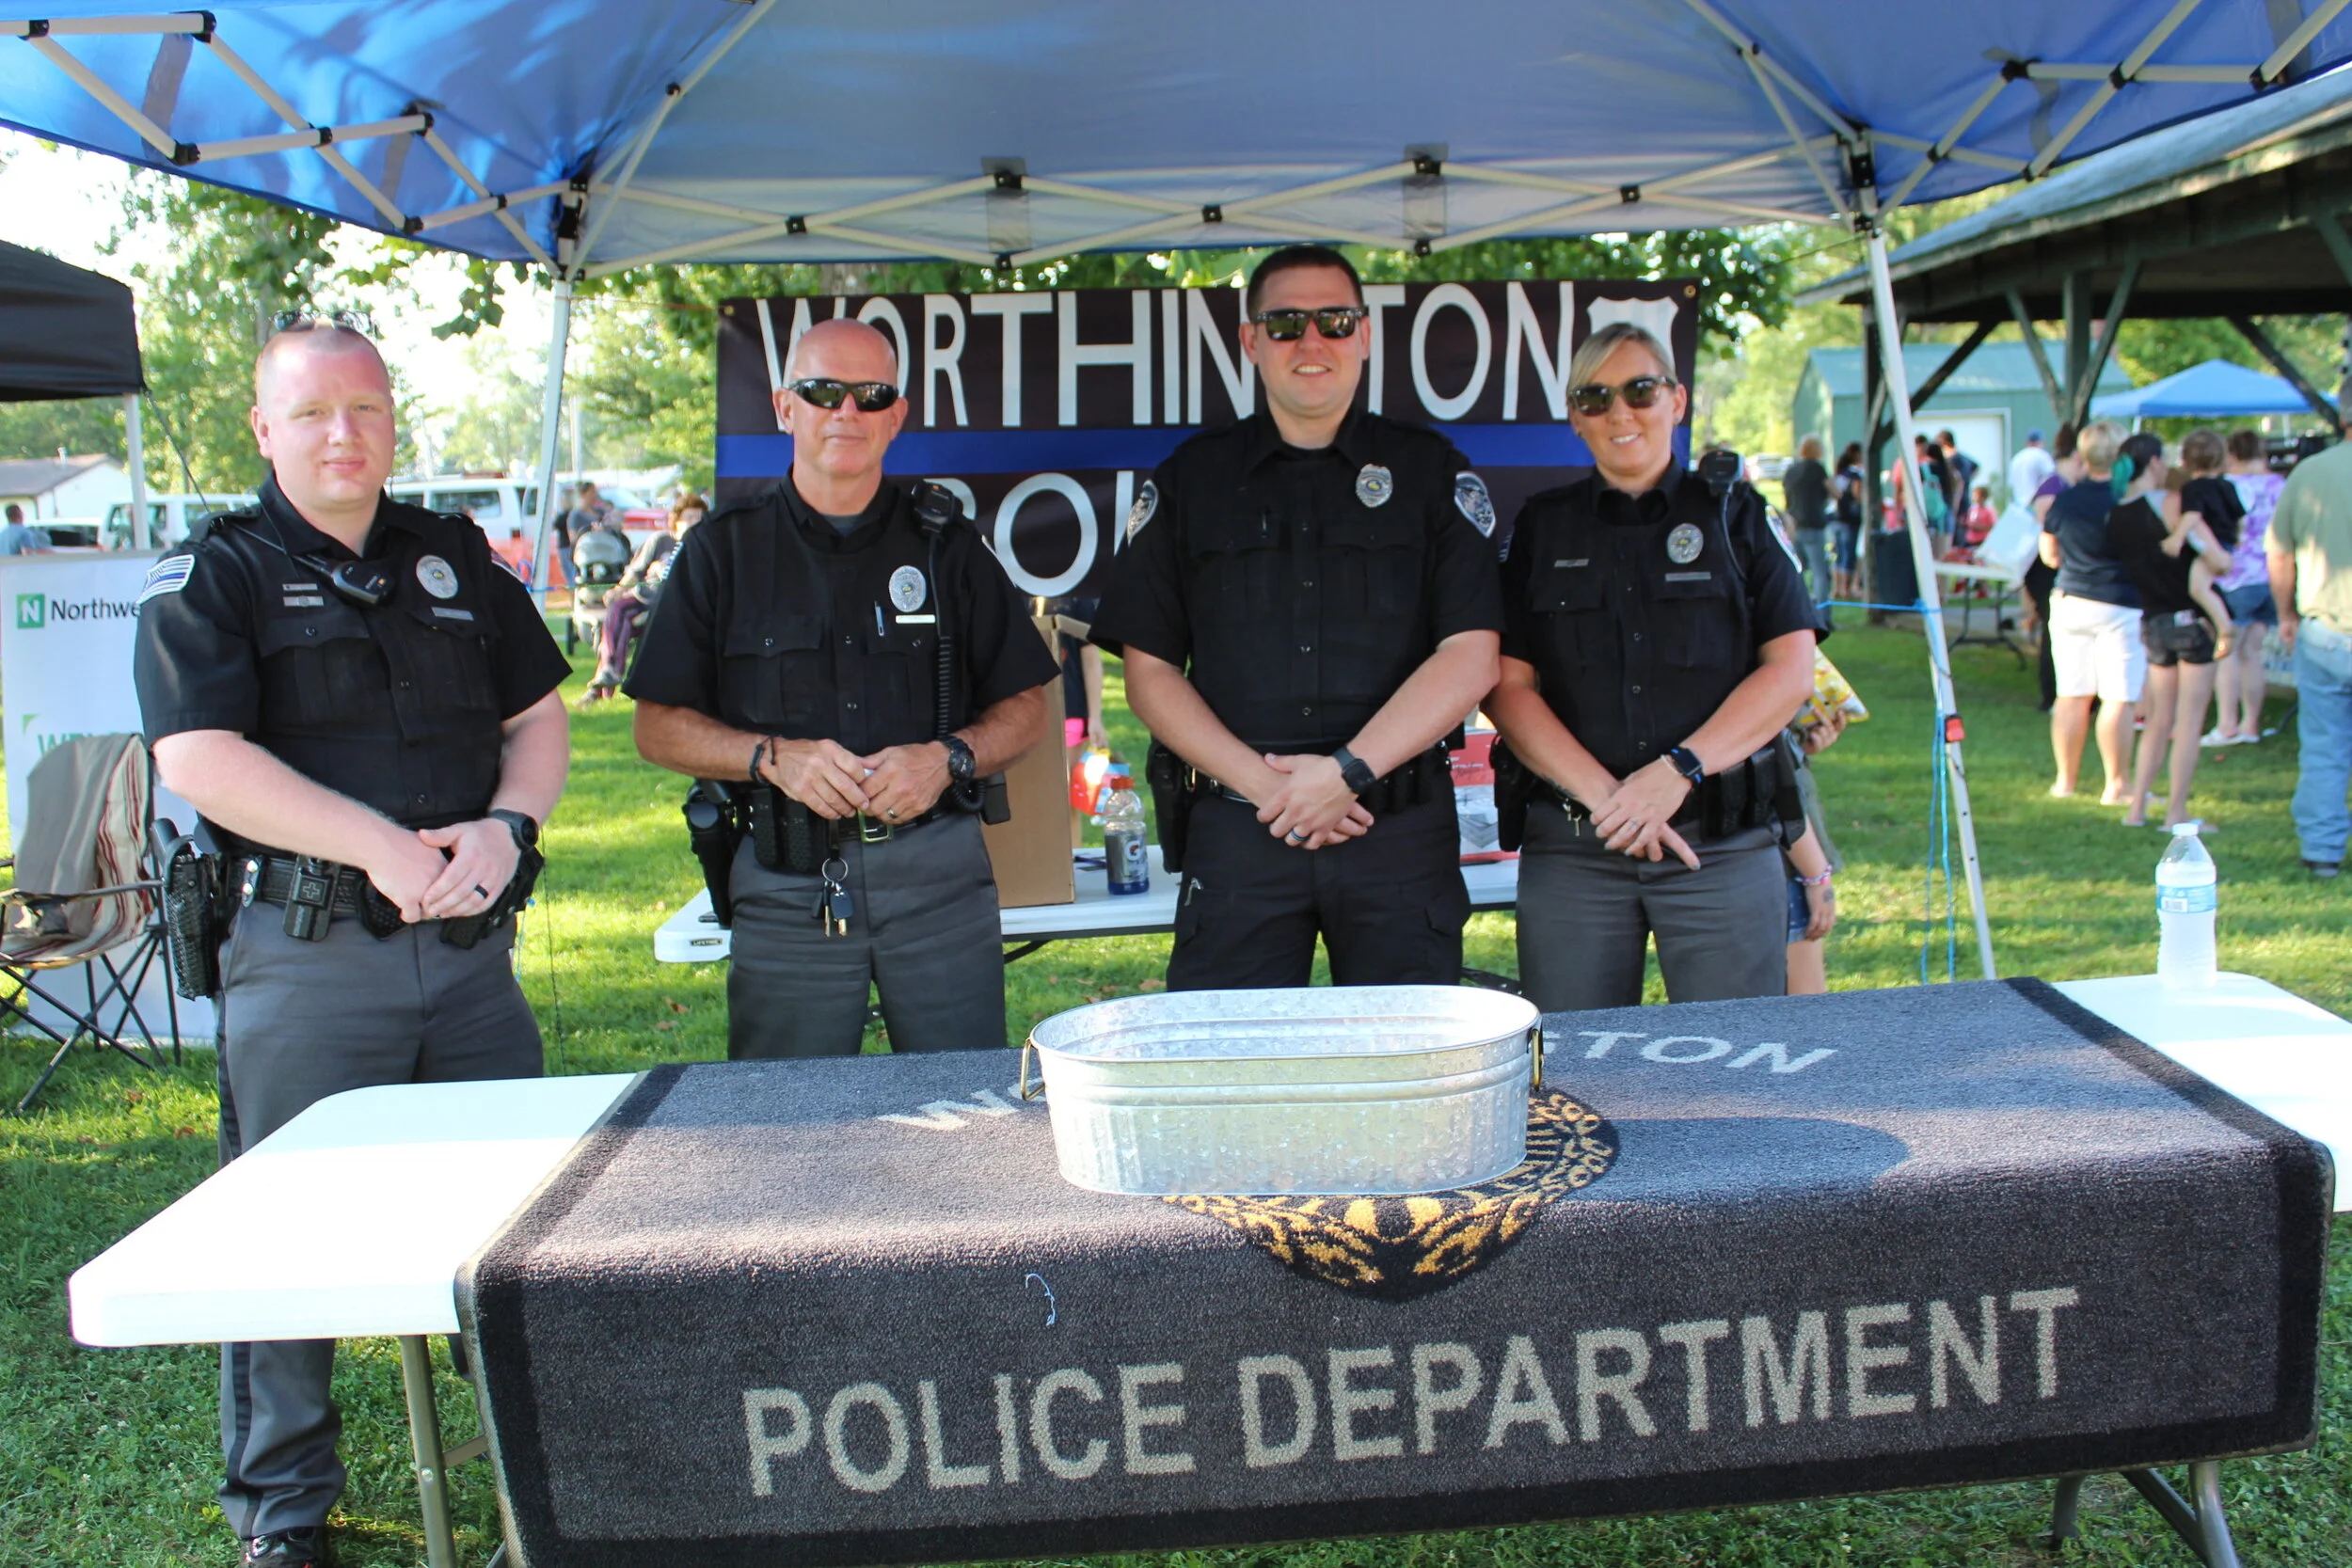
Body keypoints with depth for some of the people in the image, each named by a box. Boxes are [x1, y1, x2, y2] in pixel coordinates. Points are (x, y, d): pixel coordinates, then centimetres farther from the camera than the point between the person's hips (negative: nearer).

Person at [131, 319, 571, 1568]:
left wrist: (507, 827, -5)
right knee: (289, 1232, 3)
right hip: (306, 957, -4)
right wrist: (383, 848, -17)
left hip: (471, 945, 5)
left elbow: (539, 715, 15)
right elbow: (199, 758, -14)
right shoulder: (212, 576, -1)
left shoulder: (455, 559, 14)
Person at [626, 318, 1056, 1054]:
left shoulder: (945, 541, 10)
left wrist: (948, 758, -9)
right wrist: (774, 757, -11)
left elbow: (1025, 710, 11)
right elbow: (658, 729, 6)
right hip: (787, 886, 0)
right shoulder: (724, 549, 8)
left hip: (939, 877, 1)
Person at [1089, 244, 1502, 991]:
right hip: (1236, 830, 0)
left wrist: (1349, 771, -12)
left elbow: (1470, 657, -1)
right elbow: (1149, 669, 6)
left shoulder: (1430, 471, 8)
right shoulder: (1188, 481, 10)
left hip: (1400, 827, 0)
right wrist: (1261, 783, -8)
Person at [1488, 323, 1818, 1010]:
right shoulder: (1543, 528, 11)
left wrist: (1677, 773, -12)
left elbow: (1790, 671, 1)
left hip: (1725, 846, -1)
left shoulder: (1733, 515, 9)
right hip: (1571, 849, 1)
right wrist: (1603, 795, -11)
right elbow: (1507, 685, 2)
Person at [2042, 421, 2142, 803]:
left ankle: (2065, 779, 14)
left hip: (2069, 601, 5)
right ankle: (2117, 785, -1)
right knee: (2118, 698, -2)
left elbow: (2049, 555, 13)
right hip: (2119, 606, -5)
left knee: (2071, 696, 9)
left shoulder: (2062, 501, 1)